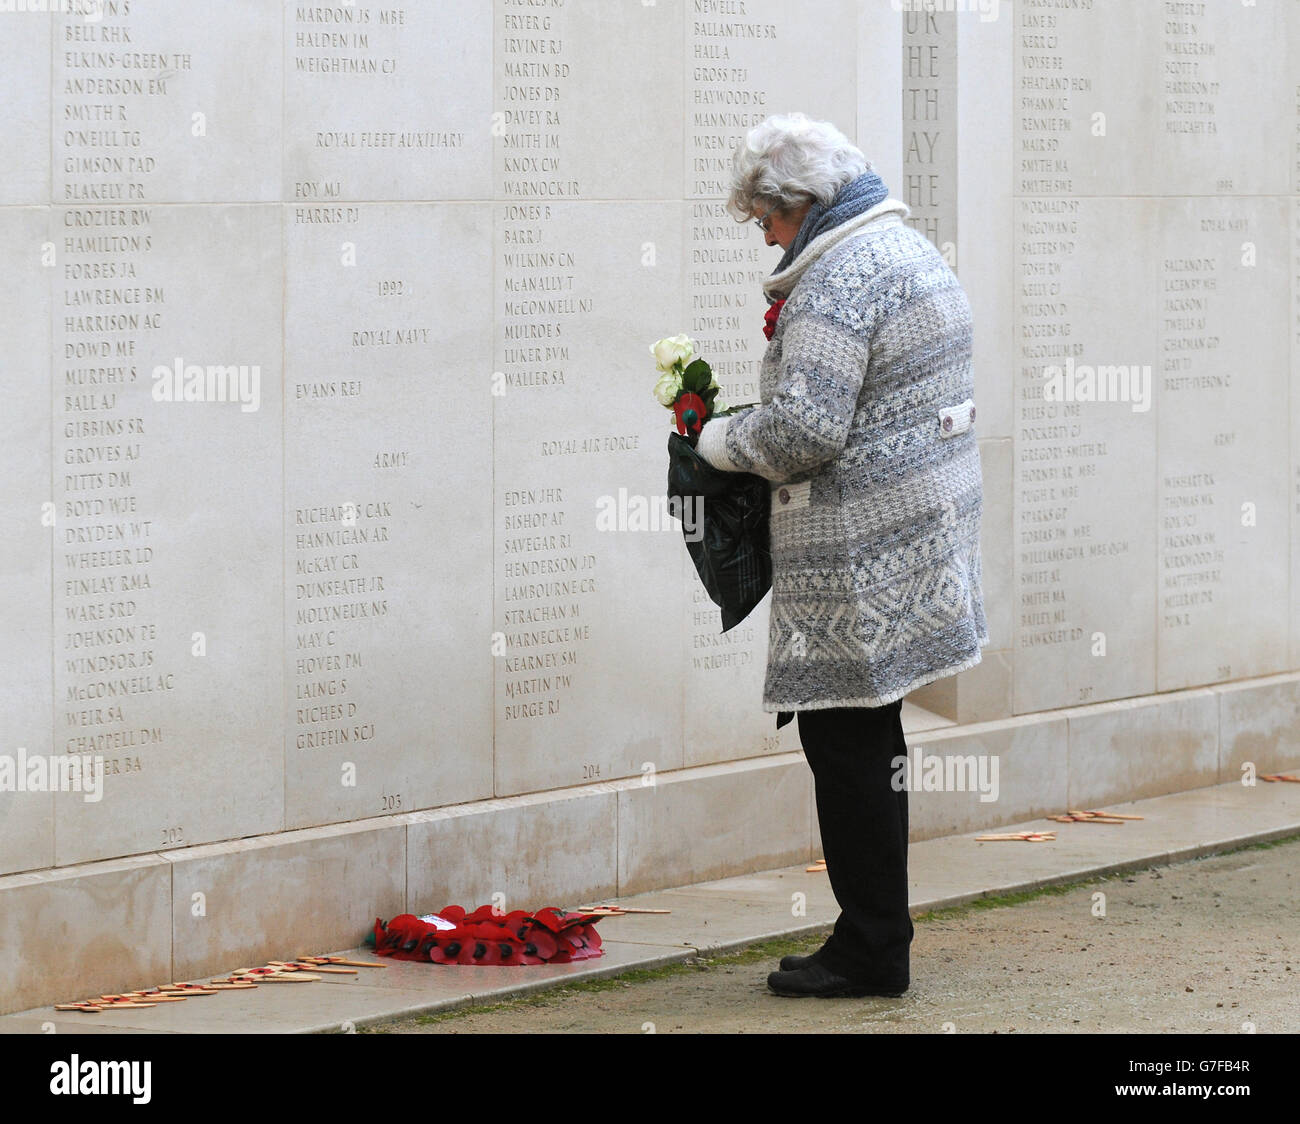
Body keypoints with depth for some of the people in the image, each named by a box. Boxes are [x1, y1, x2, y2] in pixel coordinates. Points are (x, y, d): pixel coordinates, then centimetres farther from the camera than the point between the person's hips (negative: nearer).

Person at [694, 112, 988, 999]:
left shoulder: (839, 277, -17)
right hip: (928, 519, 10)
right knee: (866, 737, 15)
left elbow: (805, 429, -24)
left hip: (865, 555, -10)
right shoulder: (911, 250, 16)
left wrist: (723, 440, -6)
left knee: (847, 738, -4)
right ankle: (873, 938, 21)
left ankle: (873, 953, 0)